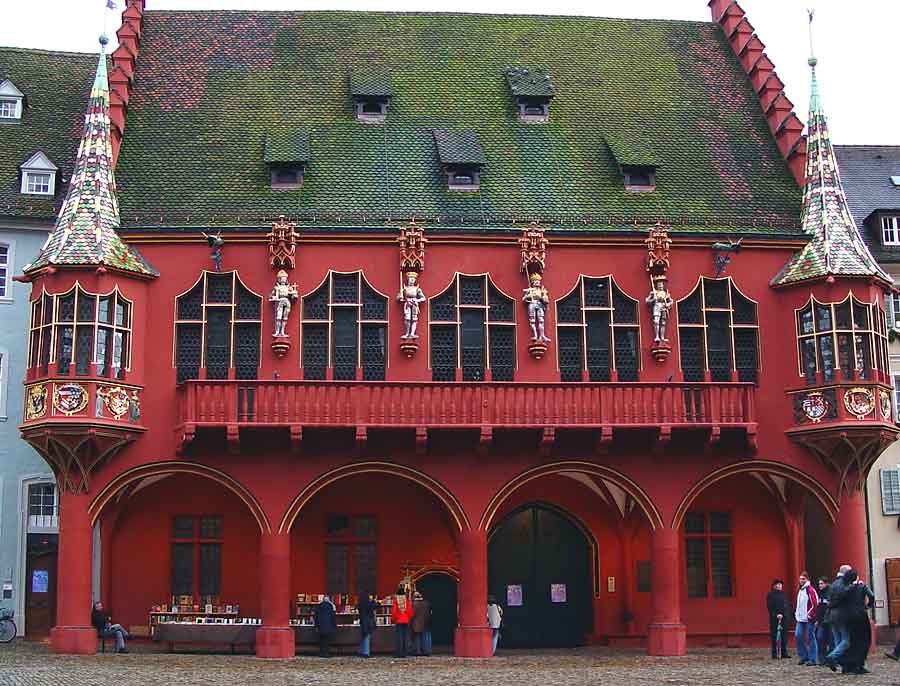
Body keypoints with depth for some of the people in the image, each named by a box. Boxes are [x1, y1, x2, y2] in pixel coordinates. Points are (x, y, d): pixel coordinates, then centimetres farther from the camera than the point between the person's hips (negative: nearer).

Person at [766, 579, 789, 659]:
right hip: (774, 618, -4)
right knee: (774, 635, -2)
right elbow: (770, 607, -5)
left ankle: (784, 653, 9)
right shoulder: (770, 595, 0)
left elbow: (785, 606, 7)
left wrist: (782, 614, -8)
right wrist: (776, 615, -14)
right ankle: (774, 654, 1)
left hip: (783, 617, 4)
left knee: (784, 635, 2)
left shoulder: (783, 594, 12)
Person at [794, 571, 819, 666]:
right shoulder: (800, 590, 15)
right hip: (801, 618, 8)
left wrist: (810, 615, -16)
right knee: (798, 635, 2)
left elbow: (815, 604, -15)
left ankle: (812, 659, 4)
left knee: (810, 637, -2)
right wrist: (797, 613, 16)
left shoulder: (810, 590, -11)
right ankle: (803, 657, 13)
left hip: (809, 619, -8)